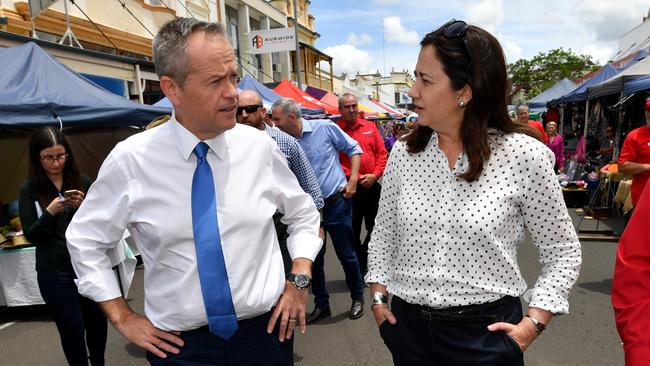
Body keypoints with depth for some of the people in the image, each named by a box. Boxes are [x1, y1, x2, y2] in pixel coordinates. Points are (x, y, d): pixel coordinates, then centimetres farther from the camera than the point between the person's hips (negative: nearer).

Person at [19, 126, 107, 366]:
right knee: (72, 329, 7)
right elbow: (31, 236, -3)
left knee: (97, 321, 14)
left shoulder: (82, 182, -1)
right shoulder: (29, 190, -3)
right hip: (54, 273, -2)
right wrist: (50, 212, -19)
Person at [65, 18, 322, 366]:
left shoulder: (259, 146, -8)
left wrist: (299, 280, -5)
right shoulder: (131, 159, -11)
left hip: (265, 333, 2)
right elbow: (84, 239, 3)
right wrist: (122, 317, 0)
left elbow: (303, 214, 7)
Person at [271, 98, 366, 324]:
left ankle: (357, 298, 30)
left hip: (336, 202, -3)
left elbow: (353, 149, 2)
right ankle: (321, 305, 28)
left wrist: (352, 180, -6)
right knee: (314, 258, 10)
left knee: (346, 254, 7)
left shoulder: (324, 127, -8)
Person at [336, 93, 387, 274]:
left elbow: (382, 152, 7)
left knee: (375, 226, 12)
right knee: (353, 230, 7)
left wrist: (375, 174, -8)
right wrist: (357, 177, -16)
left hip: (373, 185, 4)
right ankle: (358, 267, 23)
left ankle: (368, 261, 33)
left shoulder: (370, 126, 7)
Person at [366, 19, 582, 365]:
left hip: (486, 333, -3)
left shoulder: (524, 155, -13)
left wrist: (533, 323, -9)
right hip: (408, 325, 3)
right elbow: (383, 234, 8)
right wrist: (378, 298, 3)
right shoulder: (403, 153, -4)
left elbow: (562, 252, -3)